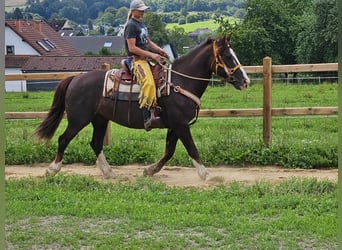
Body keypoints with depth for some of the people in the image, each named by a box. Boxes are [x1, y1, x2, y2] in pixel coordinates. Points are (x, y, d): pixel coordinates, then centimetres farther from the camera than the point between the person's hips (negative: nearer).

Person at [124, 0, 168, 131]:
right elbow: (132, 48, -16)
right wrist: (152, 55, -18)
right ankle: (147, 118, -39)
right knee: (148, 83, -31)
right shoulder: (131, 25, -10)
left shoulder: (142, 23, 18)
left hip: (145, 58, 10)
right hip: (136, 60, -10)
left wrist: (160, 50, 8)